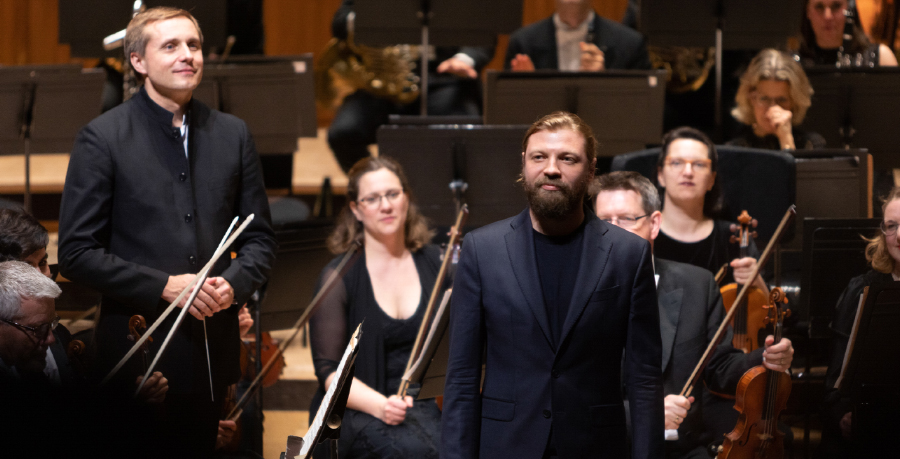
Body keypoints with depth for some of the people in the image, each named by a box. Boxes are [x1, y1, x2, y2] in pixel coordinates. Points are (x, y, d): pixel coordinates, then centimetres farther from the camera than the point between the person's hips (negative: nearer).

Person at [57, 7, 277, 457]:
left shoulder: (232, 134, 9)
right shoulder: (102, 138, -4)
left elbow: (259, 238, 14)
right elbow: (76, 253, -8)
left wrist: (233, 283, -8)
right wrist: (165, 286, -16)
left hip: (215, 350, 4)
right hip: (138, 350, -4)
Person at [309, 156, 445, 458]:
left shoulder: (436, 264, 10)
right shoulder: (339, 277, 0)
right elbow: (329, 370, -4)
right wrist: (380, 405, -21)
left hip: (427, 404, 3)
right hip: (359, 409, -3)